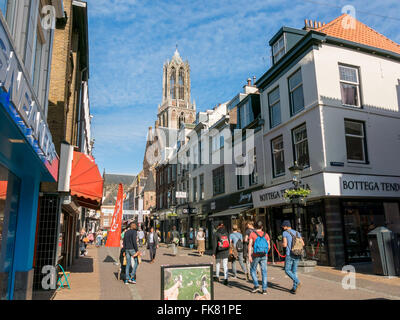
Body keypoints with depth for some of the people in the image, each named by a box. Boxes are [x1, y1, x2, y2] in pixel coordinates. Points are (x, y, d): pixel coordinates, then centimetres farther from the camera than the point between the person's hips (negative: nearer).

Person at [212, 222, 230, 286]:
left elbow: (214, 244, -10)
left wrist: (213, 253, -6)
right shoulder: (226, 233, 4)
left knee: (217, 263, 19)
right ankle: (225, 279, -4)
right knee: (225, 265, 4)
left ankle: (217, 276, 32)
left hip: (219, 251, -2)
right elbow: (228, 242, 8)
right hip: (226, 251, 2)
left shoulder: (217, 233, -7)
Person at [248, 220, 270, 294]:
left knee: (253, 270, 15)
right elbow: (269, 246, 6)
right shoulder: (266, 234, 5)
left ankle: (256, 286, 7)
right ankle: (264, 289, 5)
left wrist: (249, 256, -15)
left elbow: (250, 245, -13)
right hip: (264, 256, 2)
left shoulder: (252, 234, -3)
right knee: (264, 272, 7)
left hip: (255, 255, -2)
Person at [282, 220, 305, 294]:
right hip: (297, 255, 6)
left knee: (287, 270, 7)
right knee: (294, 271, 13)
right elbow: (302, 244, 9)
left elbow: (284, 245, -12)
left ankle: (297, 282, -12)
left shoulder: (285, 233, -5)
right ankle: (294, 288, 11)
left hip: (289, 255, -6)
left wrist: (282, 243, 10)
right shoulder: (297, 233, 12)